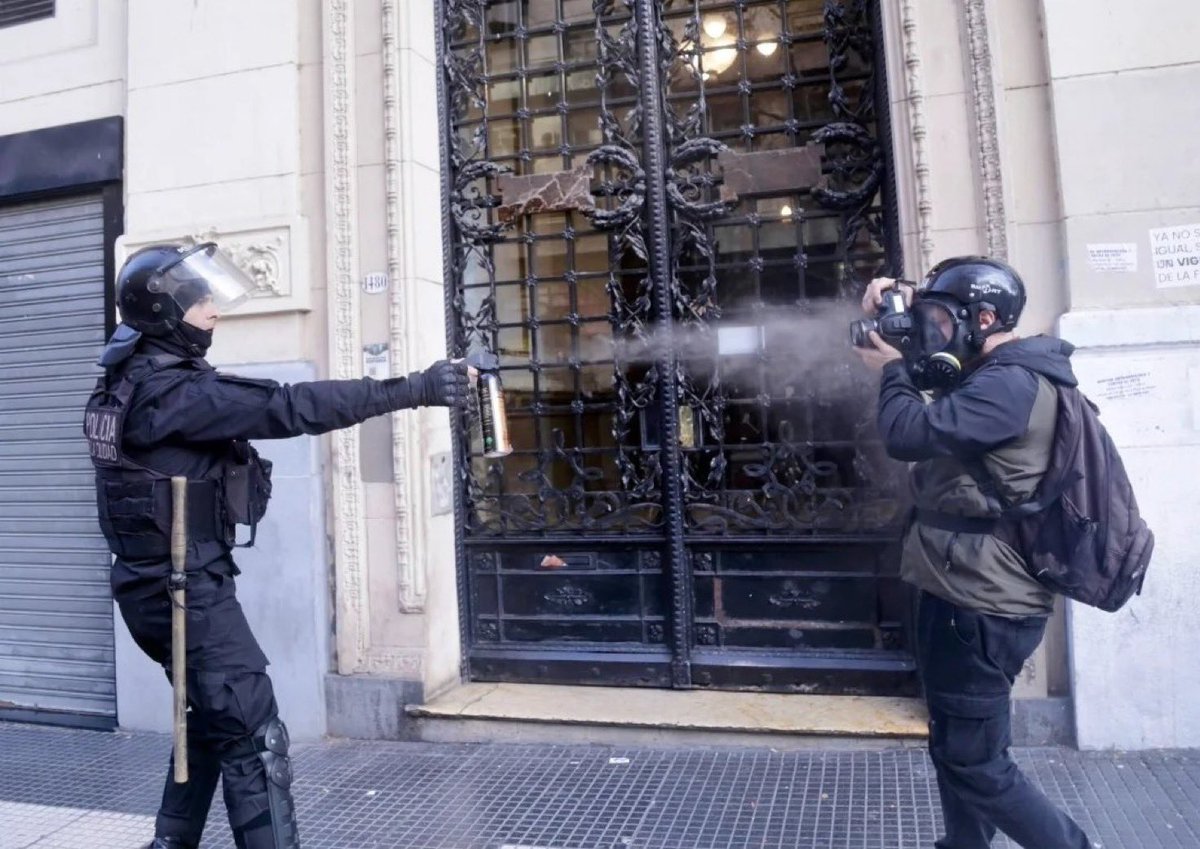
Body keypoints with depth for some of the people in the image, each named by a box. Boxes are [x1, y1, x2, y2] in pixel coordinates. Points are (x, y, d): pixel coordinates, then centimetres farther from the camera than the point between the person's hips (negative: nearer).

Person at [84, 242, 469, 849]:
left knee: (212, 721, 24)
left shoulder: (129, 382, 10)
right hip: (188, 588, -10)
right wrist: (411, 389, -30)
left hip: (164, 583, 10)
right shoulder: (172, 390, -21)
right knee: (254, 737, -6)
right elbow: (290, 408, -29)